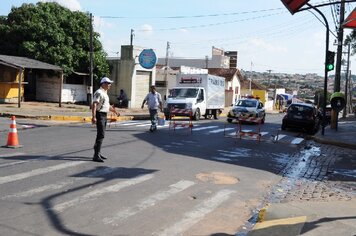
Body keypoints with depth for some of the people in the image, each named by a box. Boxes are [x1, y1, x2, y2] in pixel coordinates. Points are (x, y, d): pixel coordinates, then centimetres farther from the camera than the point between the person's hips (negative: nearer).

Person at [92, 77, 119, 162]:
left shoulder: (105, 93, 17)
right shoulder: (99, 92, -14)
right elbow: (94, 105, -23)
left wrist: (115, 111, 38)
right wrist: (93, 117, -32)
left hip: (104, 116, 10)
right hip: (100, 115, -10)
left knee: (101, 135, 14)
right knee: (101, 135, -14)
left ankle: (97, 153, 23)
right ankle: (96, 156, -14)